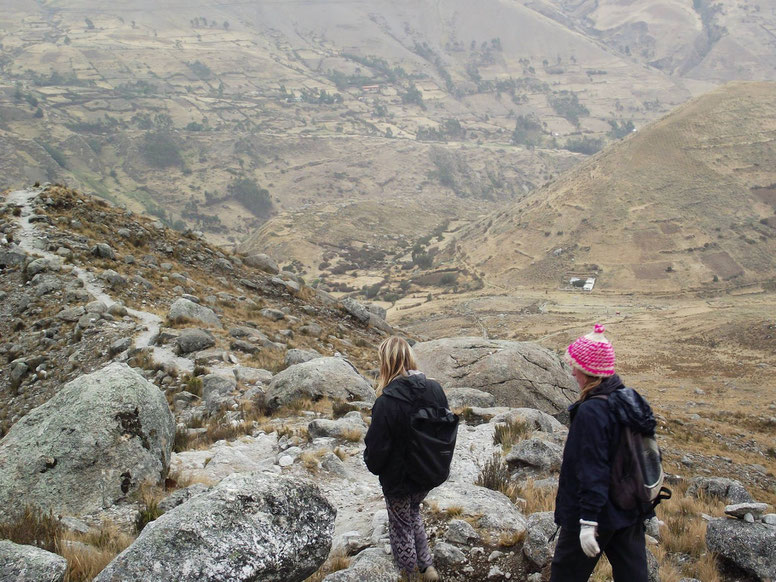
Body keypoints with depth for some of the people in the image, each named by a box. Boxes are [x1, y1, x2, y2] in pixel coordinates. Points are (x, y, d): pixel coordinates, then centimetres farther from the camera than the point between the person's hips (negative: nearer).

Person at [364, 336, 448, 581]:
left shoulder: (386, 402, -28)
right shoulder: (434, 389, -12)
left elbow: (376, 447, -20)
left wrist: (373, 465, 2)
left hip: (398, 479, -5)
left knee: (401, 528, 17)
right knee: (413, 512, 30)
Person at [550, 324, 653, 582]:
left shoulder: (591, 412, -23)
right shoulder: (632, 400, 3)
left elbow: (592, 470, -25)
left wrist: (588, 520, -22)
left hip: (600, 513, -8)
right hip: (632, 513, 8)